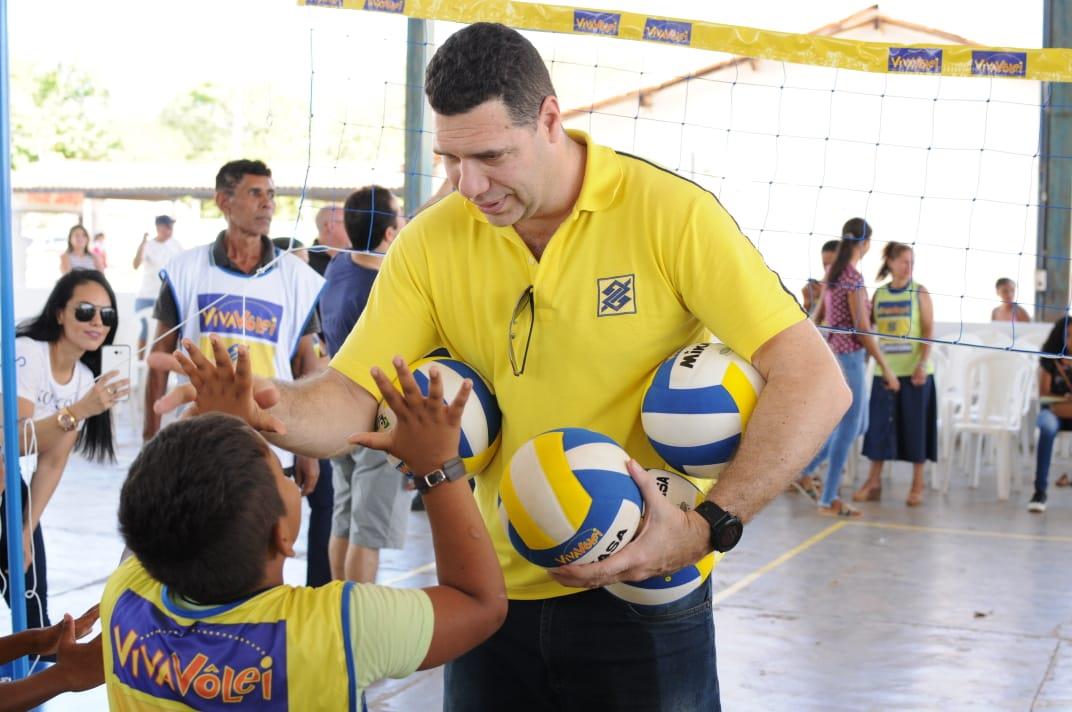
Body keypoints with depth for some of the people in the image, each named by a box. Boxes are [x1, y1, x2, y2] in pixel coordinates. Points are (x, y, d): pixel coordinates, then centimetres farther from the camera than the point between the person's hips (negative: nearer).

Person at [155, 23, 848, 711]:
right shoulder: (431, 244, -4)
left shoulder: (671, 213, -15)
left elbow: (816, 384, -18)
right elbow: (346, 400, -6)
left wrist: (709, 527, -27)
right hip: (497, 596, 3)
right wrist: (269, 406, -29)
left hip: (642, 593, -3)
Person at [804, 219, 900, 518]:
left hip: (832, 353, 9)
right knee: (848, 428, 0)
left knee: (855, 424, 17)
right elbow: (862, 328, -17)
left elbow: (818, 315, 16)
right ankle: (828, 500, 5)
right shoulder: (854, 277, -16)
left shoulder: (832, 272, 9)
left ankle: (802, 468, 17)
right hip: (849, 355, -9)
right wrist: (886, 368, -14)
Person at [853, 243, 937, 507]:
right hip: (885, 369, 3)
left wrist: (923, 364, -16)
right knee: (879, 424, 6)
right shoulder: (879, 294, 7)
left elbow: (929, 331, -6)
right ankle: (873, 482, 15)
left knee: (915, 425, 1)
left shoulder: (919, 293, -2)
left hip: (914, 371, -3)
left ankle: (917, 485, 11)